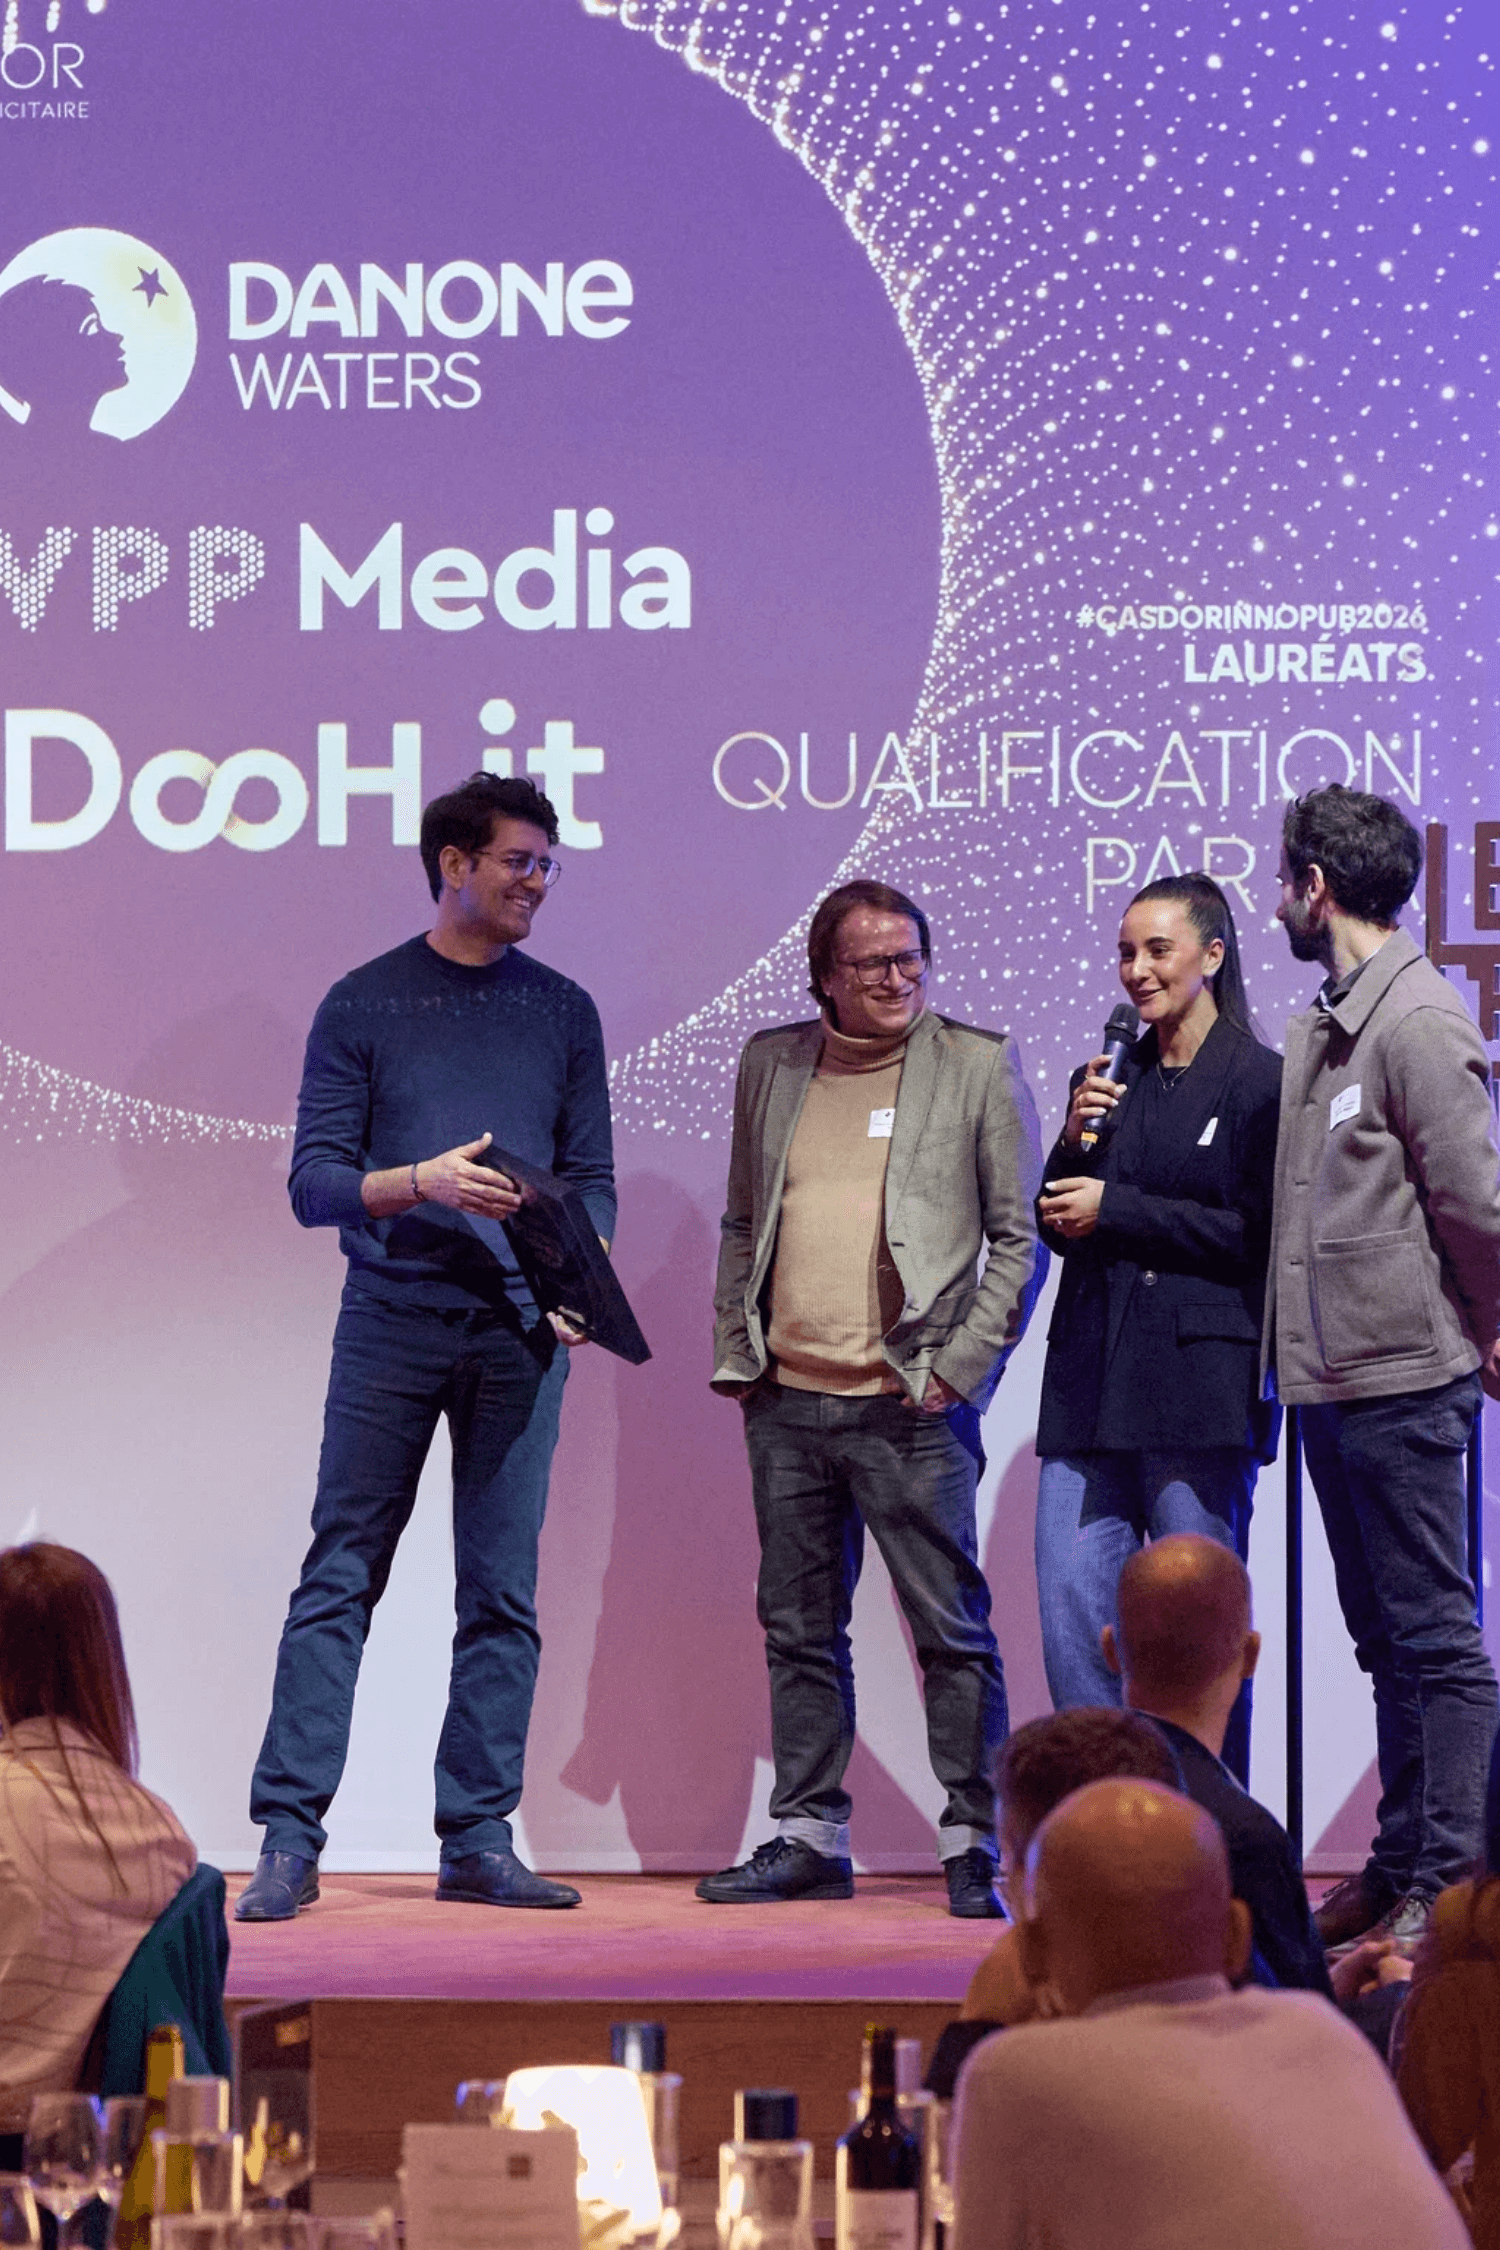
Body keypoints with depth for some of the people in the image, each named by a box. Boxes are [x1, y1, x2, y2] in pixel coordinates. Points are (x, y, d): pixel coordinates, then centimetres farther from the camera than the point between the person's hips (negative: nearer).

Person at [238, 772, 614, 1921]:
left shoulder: (563, 1011, 13)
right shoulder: (364, 1004, 4)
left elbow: (594, 1179, 13)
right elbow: (314, 1182, 1)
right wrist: (419, 1183, -16)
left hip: (520, 1333, 3)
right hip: (390, 1324, -3)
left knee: (503, 1595, 2)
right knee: (340, 1581, -4)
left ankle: (479, 1840, 7)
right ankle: (289, 1839, -3)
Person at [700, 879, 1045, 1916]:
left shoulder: (978, 1063, 1)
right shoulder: (771, 1064, 12)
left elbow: (1020, 1235, 0)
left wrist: (958, 1366, -8)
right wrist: (736, 1355, 9)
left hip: (910, 1405, -4)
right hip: (788, 1402, 4)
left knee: (952, 1631, -3)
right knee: (800, 1629, 10)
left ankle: (974, 1847, 3)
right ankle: (810, 1838, 19)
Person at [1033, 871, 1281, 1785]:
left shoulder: (1262, 1082, -2)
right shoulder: (1111, 1082, 17)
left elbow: (1257, 1234, -10)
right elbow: (1060, 1223, 19)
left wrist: (1117, 1210, -9)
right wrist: (1075, 1140, 1)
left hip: (1202, 1382, -6)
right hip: (1092, 1384, 6)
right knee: (1073, 1607, 0)